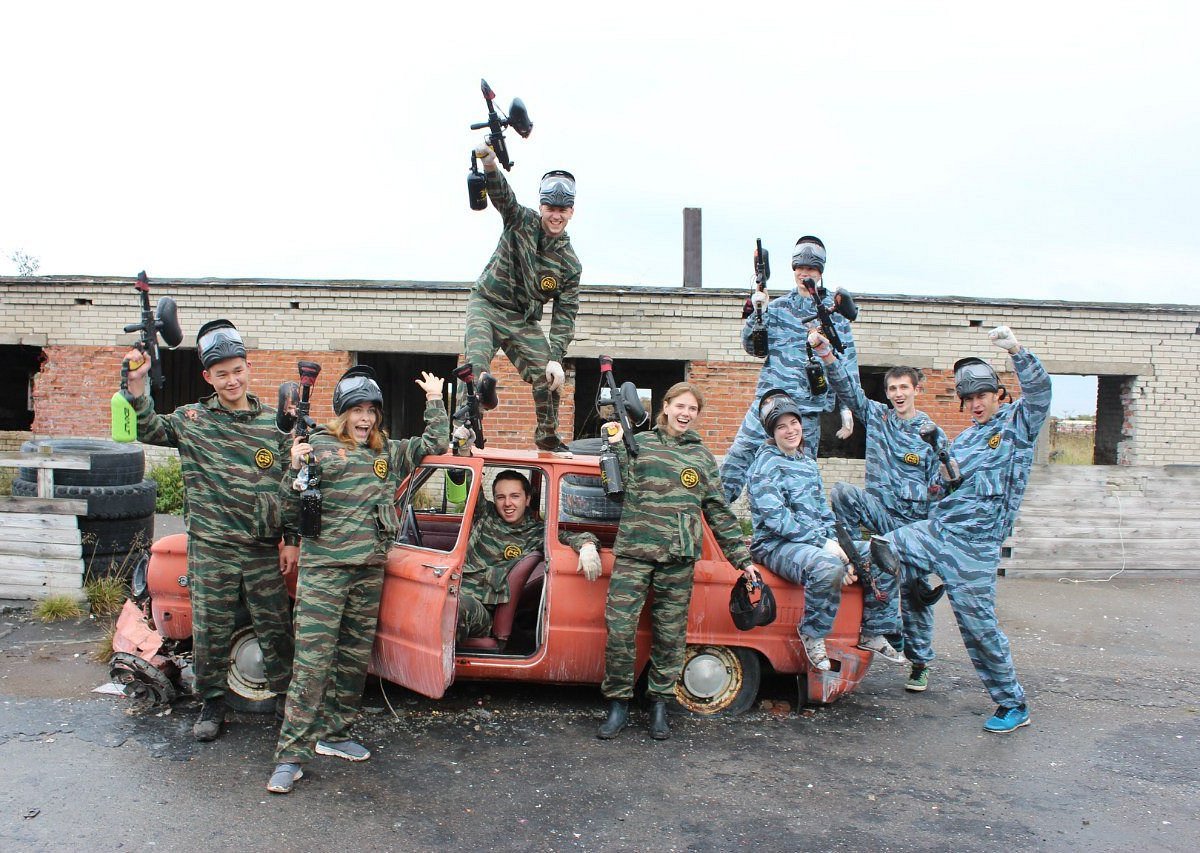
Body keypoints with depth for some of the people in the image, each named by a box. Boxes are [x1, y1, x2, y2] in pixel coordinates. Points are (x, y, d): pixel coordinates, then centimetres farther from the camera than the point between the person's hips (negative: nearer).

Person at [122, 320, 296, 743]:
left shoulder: (274, 423, 3)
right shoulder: (193, 419, 3)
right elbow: (147, 429, -6)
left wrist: (291, 540, 3)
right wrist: (137, 383, -20)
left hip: (264, 548, 1)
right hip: (211, 547, 0)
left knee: (275, 625, 8)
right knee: (210, 629, 7)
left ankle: (286, 696, 24)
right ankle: (211, 704, 24)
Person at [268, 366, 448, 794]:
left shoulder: (389, 453, 15)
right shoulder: (318, 447, -1)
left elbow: (436, 443, 22)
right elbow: (292, 509, -4)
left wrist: (435, 400, 22)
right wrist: (296, 470, -20)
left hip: (370, 569, 6)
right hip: (323, 568, -5)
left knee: (355, 658, 12)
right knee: (313, 660, -8)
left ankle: (333, 735, 26)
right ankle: (291, 756, -3)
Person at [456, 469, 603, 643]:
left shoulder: (537, 533, 10)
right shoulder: (484, 514, 18)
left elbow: (568, 537, 1)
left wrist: (587, 544, -22)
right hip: (457, 587, 3)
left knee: (462, 605, -40)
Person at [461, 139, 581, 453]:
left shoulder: (570, 263, -4)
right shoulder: (521, 221, -5)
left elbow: (565, 316, -7)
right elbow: (502, 195, -25)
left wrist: (556, 358, -19)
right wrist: (490, 165, -47)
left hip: (524, 321, 2)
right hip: (486, 304, -2)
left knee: (549, 377, -3)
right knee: (477, 353, -30)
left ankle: (548, 439, 18)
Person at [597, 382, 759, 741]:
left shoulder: (703, 456, 16)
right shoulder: (640, 442, 11)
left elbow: (718, 510, 16)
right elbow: (623, 488, 2)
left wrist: (742, 558, 13)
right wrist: (616, 446, -6)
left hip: (679, 556, 2)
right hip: (635, 549, -1)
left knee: (670, 633, 4)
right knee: (619, 628, -7)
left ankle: (659, 702, 20)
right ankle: (619, 704, 9)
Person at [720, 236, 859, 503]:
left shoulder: (835, 312, 8)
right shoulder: (778, 307, 12)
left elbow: (848, 362, 7)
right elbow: (753, 347, 9)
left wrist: (847, 407, 0)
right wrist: (756, 313, -7)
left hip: (809, 407, -1)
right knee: (738, 456, -7)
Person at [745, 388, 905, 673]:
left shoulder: (809, 464, 19)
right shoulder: (766, 464, -8)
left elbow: (824, 512, 18)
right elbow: (775, 517, -19)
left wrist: (836, 544, -1)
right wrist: (824, 543, -21)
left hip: (819, 542, 9)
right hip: (776, 545, -8)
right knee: (828, 568, -39)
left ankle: (872, 633, 11)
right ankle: (812, 634, -16)